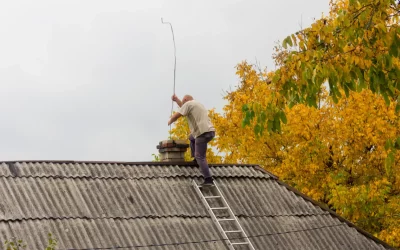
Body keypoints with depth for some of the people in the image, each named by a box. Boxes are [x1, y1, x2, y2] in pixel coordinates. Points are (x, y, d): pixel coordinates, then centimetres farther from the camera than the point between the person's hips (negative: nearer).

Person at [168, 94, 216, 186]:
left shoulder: (188, 103, -1)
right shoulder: (198, 104, 27)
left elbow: (176, 115, -3)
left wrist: (170, 121, 17)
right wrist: (176, 100, 45)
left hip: (203, 133, -9)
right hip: (210, 131, 9)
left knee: (200, 157, -4)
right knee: (192, 138, 33)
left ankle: (208, 180, -12)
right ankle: (196, 159, 23)